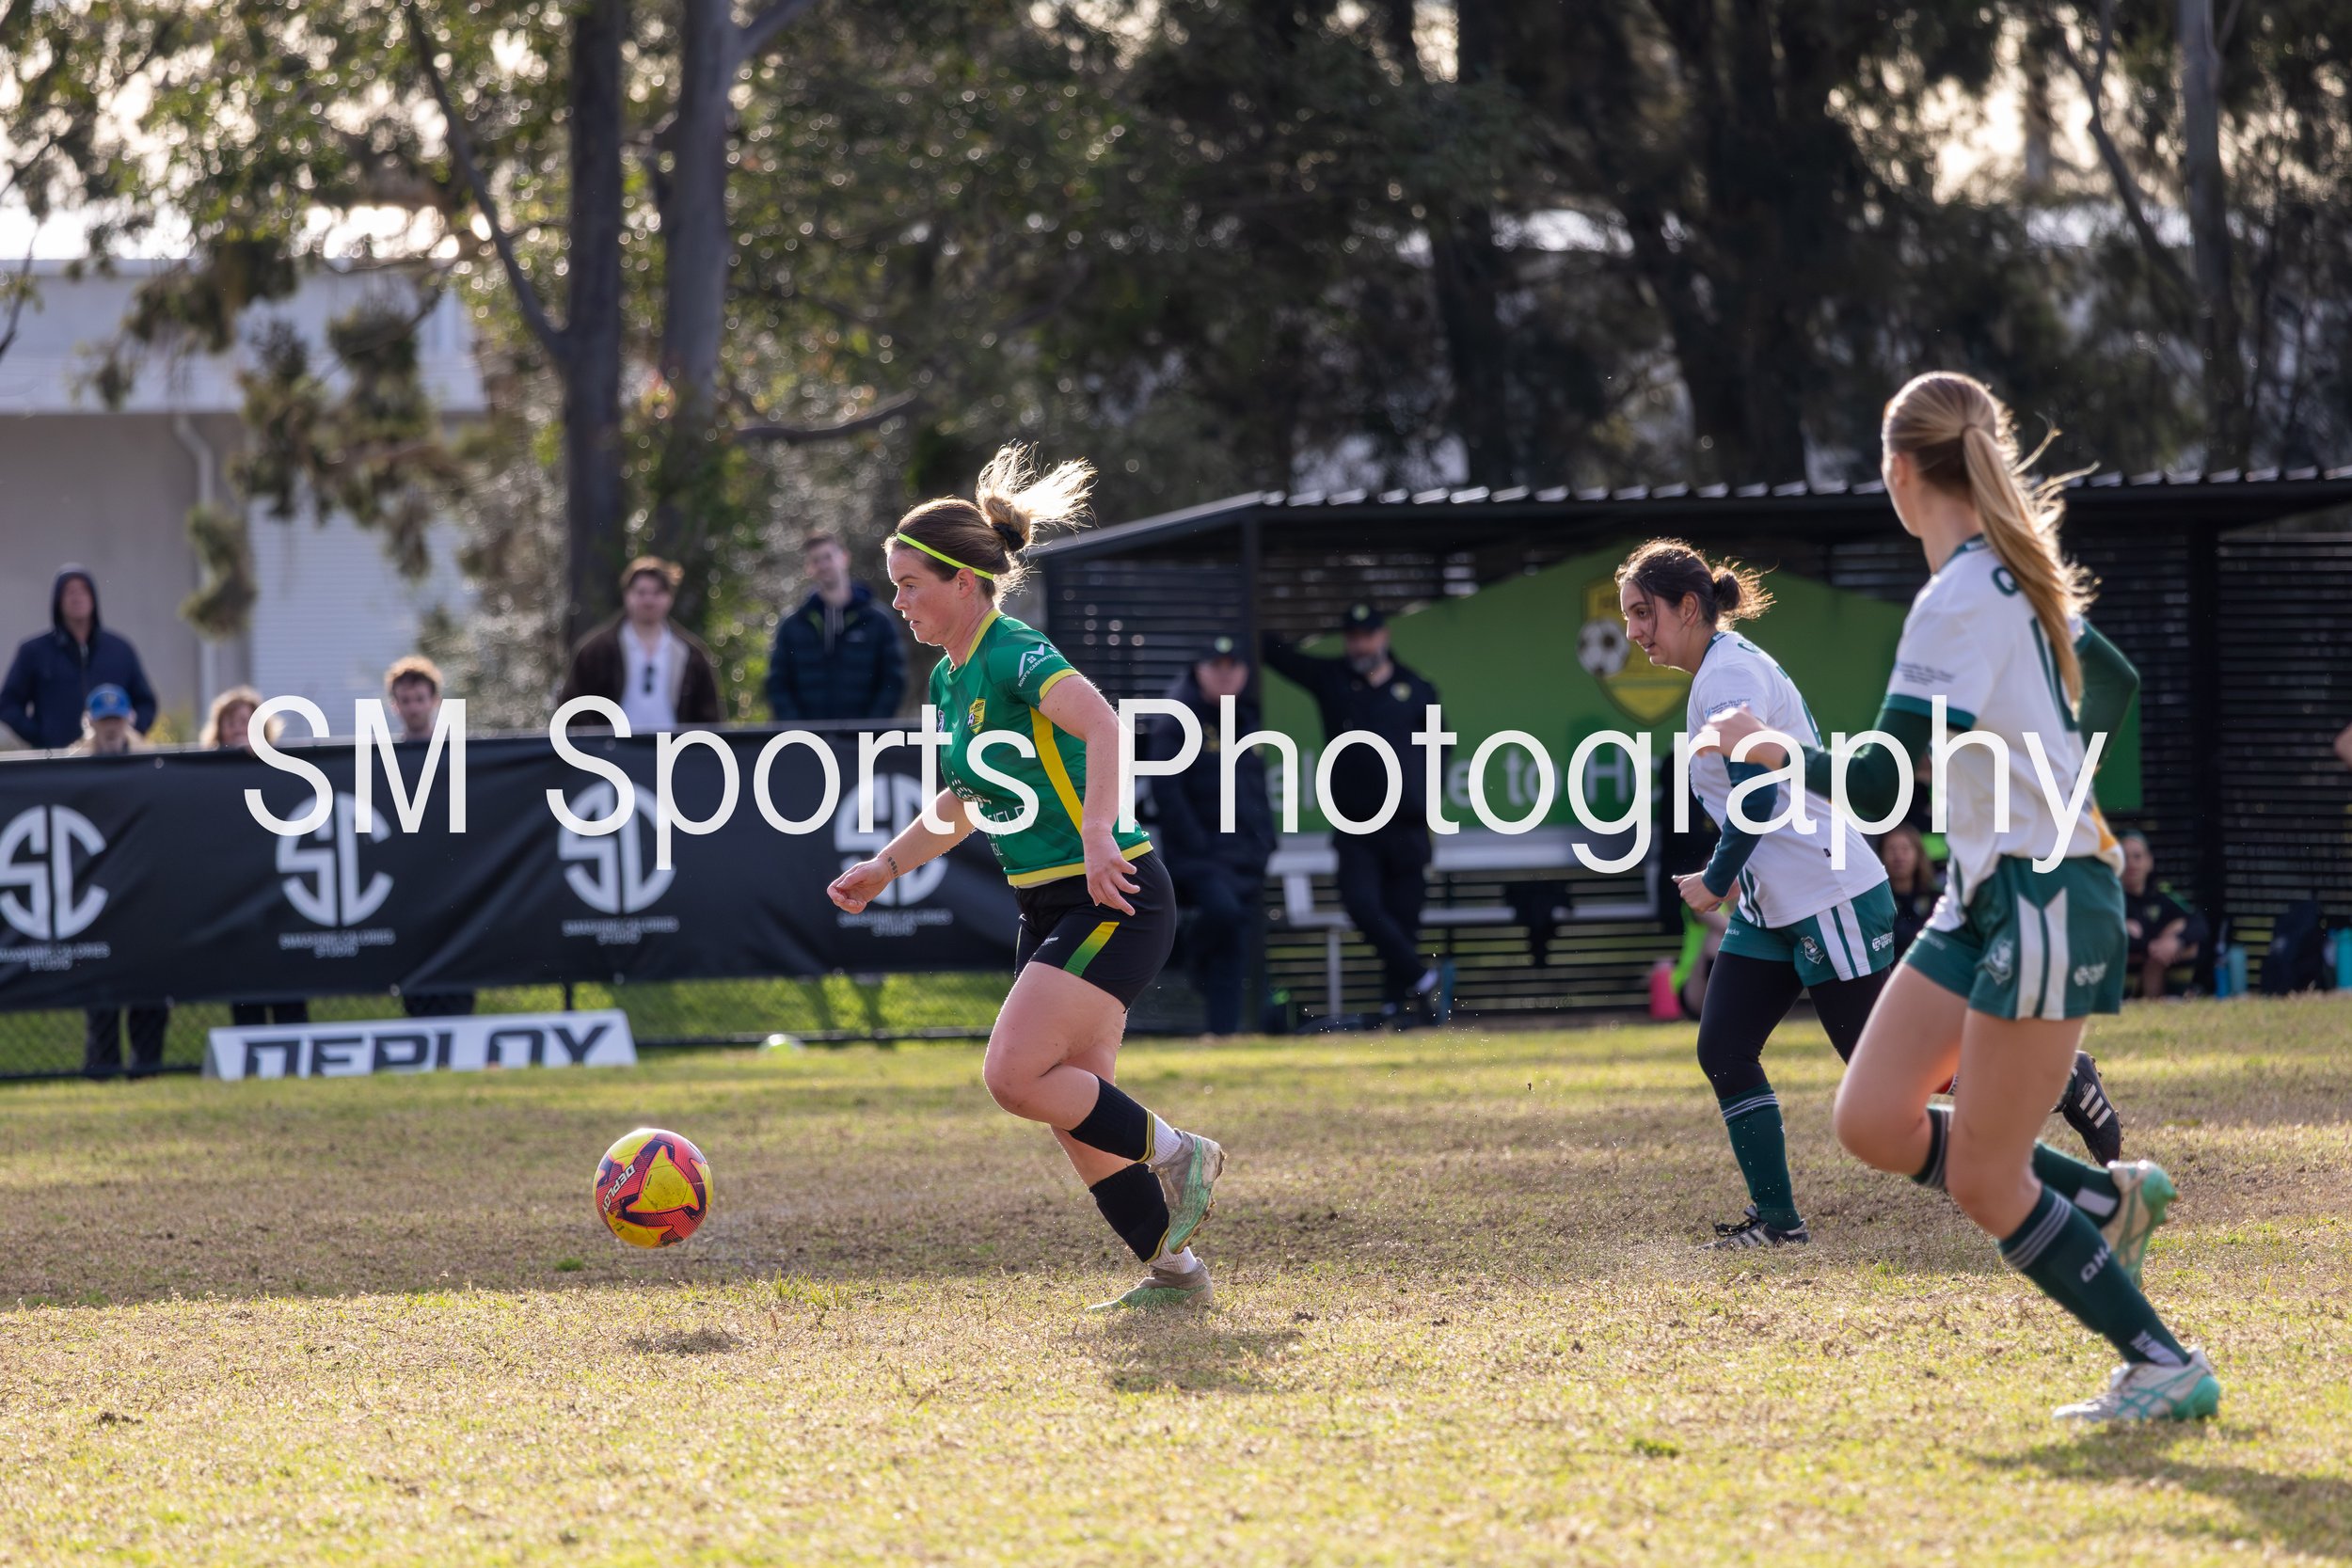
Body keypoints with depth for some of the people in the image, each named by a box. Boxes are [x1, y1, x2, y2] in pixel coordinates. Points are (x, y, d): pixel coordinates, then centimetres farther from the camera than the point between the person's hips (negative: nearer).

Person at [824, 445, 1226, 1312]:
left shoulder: (1017, 656, -17)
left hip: (1115, 897, -9)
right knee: (1073, 1100, 6)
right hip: (1048, 907, 9)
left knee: (1015, 1073, -17)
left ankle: (1175, 1155, 0)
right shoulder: (950, 678, 12)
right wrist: (884, 867, 18)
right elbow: (964, 801, 26)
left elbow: (1100, 724, -35)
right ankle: (1173, 1271, 13)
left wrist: (1097, 834, -45)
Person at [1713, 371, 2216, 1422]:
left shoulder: (1960, 603, -19)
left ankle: (2166, 1367, 3)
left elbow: (1880, 786, -22)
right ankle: (2104, 1199, 14)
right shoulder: (2011, 579, 9)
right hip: (1986, 892, 9)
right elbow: (2114, 684, 26)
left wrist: (1769, 746, -6)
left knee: (1982, 1180, -5)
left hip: (2046, 898, -9)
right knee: (1873, 1121, 4)